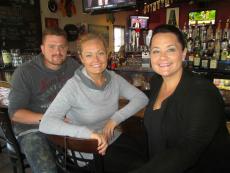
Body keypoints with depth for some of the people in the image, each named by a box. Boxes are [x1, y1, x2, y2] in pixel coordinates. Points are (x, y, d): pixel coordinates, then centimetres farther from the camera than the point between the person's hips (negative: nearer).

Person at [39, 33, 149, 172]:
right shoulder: (73, 86, -19)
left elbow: (142, 98, -2)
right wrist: (88, 132, -38)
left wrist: (116, 118, -15)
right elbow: (45, 124, -26)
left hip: (115, 139, 5)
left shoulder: (114, 78, -3)